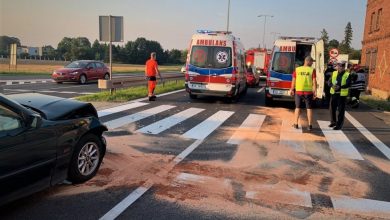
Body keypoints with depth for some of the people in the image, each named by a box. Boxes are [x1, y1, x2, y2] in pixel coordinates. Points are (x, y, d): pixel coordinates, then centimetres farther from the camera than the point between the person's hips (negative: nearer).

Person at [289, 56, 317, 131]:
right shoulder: (312, 70, -6)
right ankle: (310, 125, 8)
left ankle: (296, 124, 16)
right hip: (308, 92, -1)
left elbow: (293, 81, 4)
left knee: (297, 107, 14)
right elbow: (314, 82, -8)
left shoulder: (297, 69, 0)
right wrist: (315, 92, -1)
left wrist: (292, 90, 16)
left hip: (298, 91, 2)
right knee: (309, 108, 7)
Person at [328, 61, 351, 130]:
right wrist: (332, 85, -16)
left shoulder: (347, 75, -4)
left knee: (341, 110, -1)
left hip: (342, 94, -4)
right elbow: (329, 81, 6)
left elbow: (348, 84, -15)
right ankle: (333, 122, 30)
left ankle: (339, 125, 7)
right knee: (332, 108, 11)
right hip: (334, 93, 5)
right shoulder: (334, 73, 10)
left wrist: (340, 87, -27)